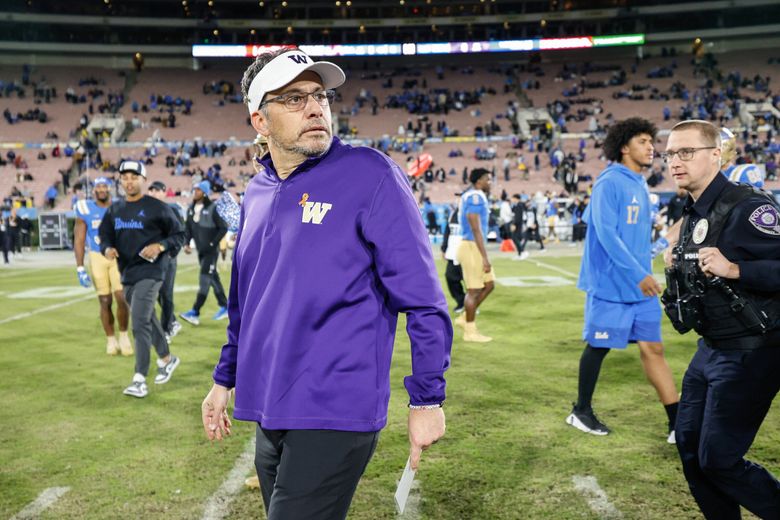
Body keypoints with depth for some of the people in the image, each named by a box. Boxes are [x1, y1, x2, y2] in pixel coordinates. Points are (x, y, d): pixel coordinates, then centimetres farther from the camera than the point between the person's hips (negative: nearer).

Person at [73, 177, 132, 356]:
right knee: (105, 301, 2)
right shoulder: (86, 211, -3)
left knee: (122, 298, -11)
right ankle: (111, 339, 18)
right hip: (97, 257, 0)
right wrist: (80, 268, -7)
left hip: (119, 256, 0)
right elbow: (79, 240, -2)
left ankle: (124, 336, 10)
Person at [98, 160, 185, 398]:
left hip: (149, 273, -7)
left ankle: (140, 380, -15)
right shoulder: (114, 210, 12)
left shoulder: (157, 207, -6)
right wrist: (107, 248, -6)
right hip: (127, 274, 7)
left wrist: (160, 246, -19)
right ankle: (166, 359, 38)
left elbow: (179, 234, -2)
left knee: (140, 323, -15)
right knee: (147, 319, 18)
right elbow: (105, 236, 17)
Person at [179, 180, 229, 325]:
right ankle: (224, 307, 26)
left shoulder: (212, 208, -13)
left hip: (211, 251, -7)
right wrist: (186, 243, -2)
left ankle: (195, 313, -11)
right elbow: (188, 228, 13)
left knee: (204, 281, -9)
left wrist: (213, 243, -14)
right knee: (213, 279, 15)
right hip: (200, 250, 7)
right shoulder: (191, 209, 7)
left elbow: (223, 228, -11)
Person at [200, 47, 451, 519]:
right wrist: (224, 379, 23)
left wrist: (427, 400, -13)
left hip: (336, 416, -7)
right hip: (269, 416, 7)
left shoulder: (369, 175, -11)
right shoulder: (256, 195, 9)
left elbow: (423, 298, -12)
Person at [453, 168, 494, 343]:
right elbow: (476, 230, -21)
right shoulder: (475, 197, -17)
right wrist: (485, 258, -21)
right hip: (472, 247, -10)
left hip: (475, 248, 10)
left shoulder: (476, 196, 15)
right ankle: (470, 331, 8)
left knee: (489, 284, 14)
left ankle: (464, 318, 19)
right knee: (474, 290, -2)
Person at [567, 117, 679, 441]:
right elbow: (606, 234, -21)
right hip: (610, 284, -7)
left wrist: (645, 274, 13)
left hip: (640, 284, 8)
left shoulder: (640, 184, 13)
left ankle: (678, 423, 9)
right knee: (598, 348, 5)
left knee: (653, 348, 6)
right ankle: (581, 412, 23)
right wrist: (639, 274, -23)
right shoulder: (610, 183, -13)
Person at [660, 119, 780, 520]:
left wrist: (733, 270, -32)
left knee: (718, 459, -3)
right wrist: (676, 269, 3)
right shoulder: (692, 216, 9)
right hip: (710, 350, 9)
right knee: (688, 444, 14)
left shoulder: (748, 207, -19)